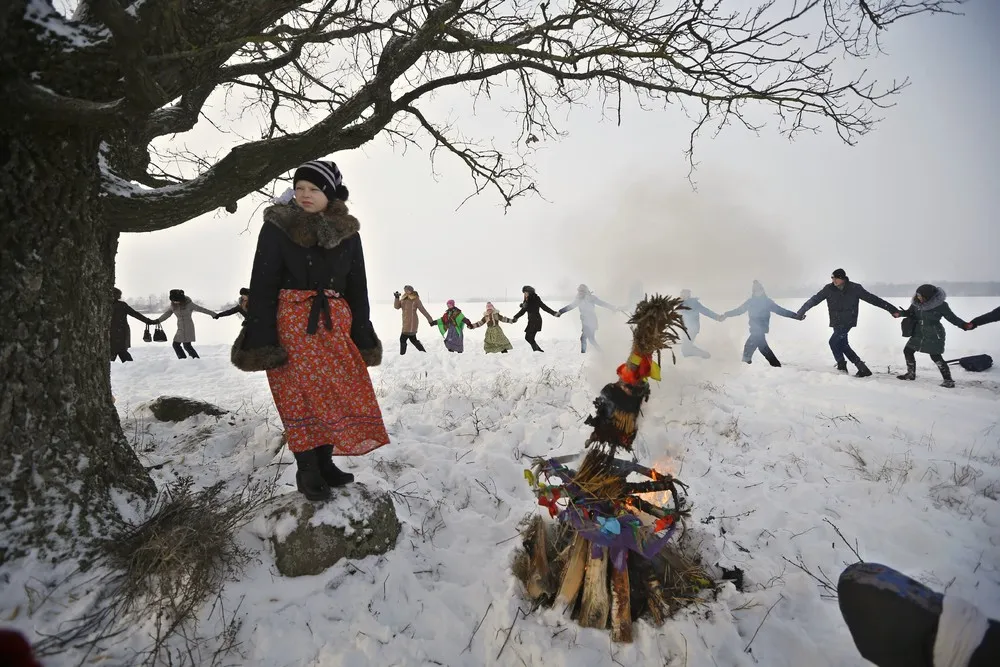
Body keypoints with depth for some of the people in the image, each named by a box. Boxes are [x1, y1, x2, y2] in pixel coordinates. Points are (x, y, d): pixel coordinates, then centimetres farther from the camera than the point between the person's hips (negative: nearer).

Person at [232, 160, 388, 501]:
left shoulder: (348, 233, 6)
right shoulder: (277, 227, -3)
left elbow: (357, 289, 9)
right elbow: (263, 287, -5)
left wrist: (362, 339, 5)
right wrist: (262, 340, -12)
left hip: (335, 323, 4)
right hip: (291, 322, -3)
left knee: (339, 394, 5)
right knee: (301, 397, -1)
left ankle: (325, 462, 21)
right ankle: (307, 472, 12)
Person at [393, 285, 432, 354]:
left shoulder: (415, 300, -10)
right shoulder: (403, 299, 10)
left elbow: (423, 310, -9)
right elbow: (397, 307, 4)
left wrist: (430, 320, -8)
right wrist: (397, 298, -11)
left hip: (411, 323, -8)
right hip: (406, 323, 8)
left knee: (403, 339, -7)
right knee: (413, 339, 16)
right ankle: (424, 352, 27)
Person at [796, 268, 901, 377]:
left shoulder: (855, 288, -9)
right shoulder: (829, 289, -2)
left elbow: (873, 299, -5)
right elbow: (814, 300, 2)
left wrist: (892, 309, -4)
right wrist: (801, 312, -1)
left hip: (848, 322, -5)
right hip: (836, 323, 5)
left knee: (834, 341, -16)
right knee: (843, 345, 7)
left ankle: (842, 367, 0)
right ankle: (863, 369, 18)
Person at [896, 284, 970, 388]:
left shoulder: (940, 304, -16)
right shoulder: (916, 303, -4)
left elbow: (952, 317, -11)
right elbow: (910, 312, 10)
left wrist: (964, 325, -24)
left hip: (934, 335, -6)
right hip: (919, 333, 6)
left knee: (935, 356, -9)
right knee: (907, 351, 9)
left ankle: (948, 379, 3)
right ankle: (911, 374, 26)